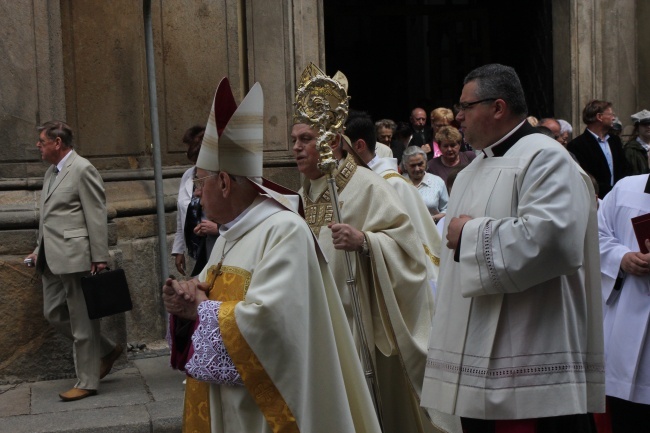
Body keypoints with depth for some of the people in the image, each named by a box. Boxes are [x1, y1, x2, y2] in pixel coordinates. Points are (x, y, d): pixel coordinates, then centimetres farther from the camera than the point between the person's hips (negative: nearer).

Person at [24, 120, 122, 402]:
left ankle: (87, 382, 10)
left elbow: (97, 217, -13)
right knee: (54, 314, 12)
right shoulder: (51, 172, 17)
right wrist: (39, 249, 16)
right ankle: (106, 350, 25)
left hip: (75, 257, -9)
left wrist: (99, 258, -16)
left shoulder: (82, 170, -10)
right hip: (53, 260, 9)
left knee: (81, 320, -1)